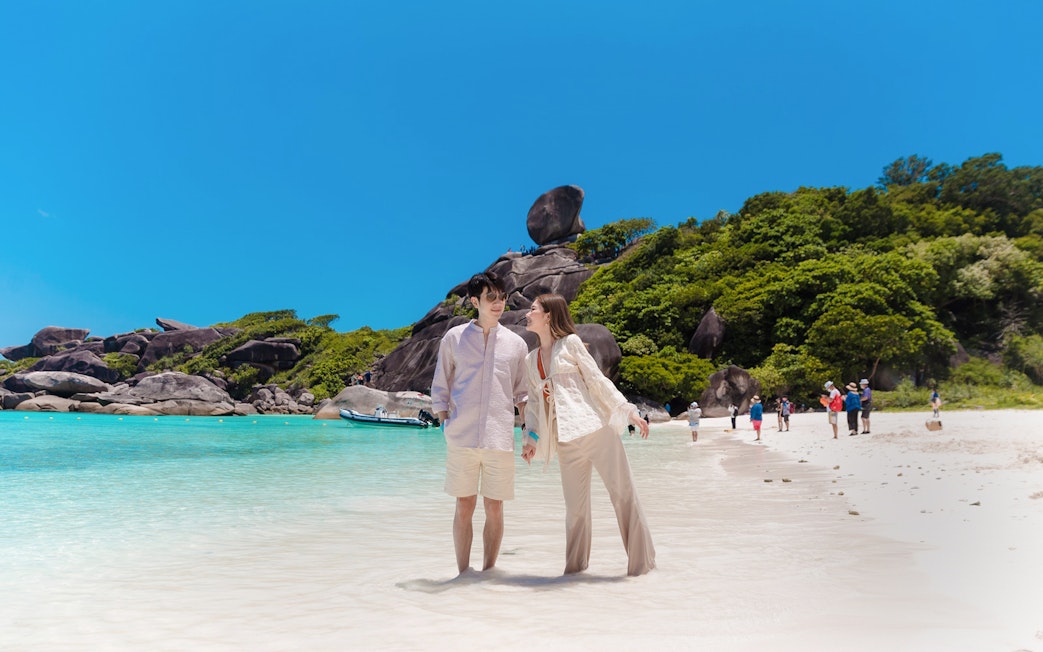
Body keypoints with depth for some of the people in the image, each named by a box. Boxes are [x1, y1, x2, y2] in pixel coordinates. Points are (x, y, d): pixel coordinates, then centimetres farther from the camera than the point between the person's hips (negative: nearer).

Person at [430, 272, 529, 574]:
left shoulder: (515, 343, 10)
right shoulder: (454, 338, 7)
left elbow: (521, 393, 16)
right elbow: (440, 387, 10)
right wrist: (445, 424, 2)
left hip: (499, 439, 1)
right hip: (461, 438, -1)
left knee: (494, 508, 5)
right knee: (464, 507, 5)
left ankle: (488, 572, 19)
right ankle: (463, 573, 17)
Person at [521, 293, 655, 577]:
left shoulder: (570, 343, 3)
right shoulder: (531, 360, 18)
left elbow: (597, 379, 1)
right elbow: (534, 402, 18)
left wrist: (628, 411, -4)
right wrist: (531, 439, 7)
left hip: (595, 426, -4)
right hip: (566, 439, 4)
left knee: (623, 492, -2)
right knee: (575, 504, 6)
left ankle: (641, 561, 9)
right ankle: (576, 564, 20)